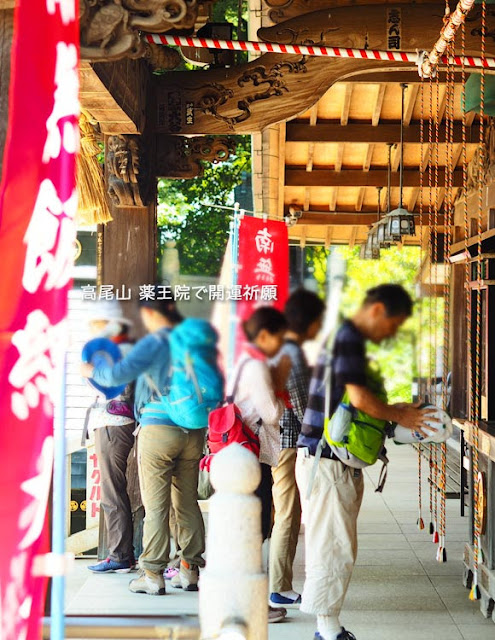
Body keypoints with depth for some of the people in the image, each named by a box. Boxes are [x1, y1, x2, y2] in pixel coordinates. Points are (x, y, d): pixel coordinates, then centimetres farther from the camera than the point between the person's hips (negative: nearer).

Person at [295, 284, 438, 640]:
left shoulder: (345, 337, 18)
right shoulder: (349, 339, -15)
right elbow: (360, 399, -21)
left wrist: (394, 413, 13)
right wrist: (399, 416, -6)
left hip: (333, 460, 11)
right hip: (327, 460, -11)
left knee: (334, 546, 14)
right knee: (334, 547, -4)